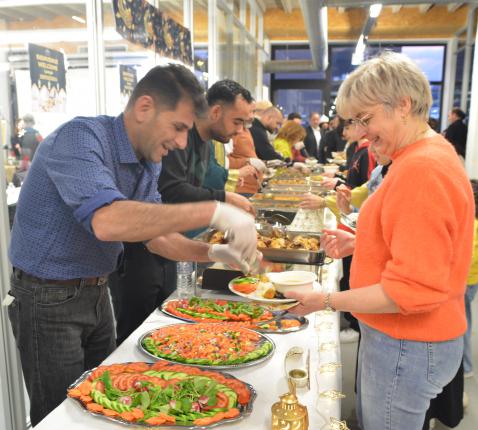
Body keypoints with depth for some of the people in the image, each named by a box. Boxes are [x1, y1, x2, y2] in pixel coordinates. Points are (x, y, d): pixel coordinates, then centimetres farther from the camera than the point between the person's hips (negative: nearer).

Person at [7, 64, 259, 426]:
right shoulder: (80, 137, -25)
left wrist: (212, 253, -13)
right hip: (49, 299, -7)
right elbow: (107, 221, -42)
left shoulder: (148, 160, 0)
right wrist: (213, 212, -40)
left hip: (97, 293, 8)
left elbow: (155, 234, 4)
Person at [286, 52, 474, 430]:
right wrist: (358, 244, 5)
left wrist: (327, 301, -21)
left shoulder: (421, 169, -25)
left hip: (406, 348, -9)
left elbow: (415, 289, -26)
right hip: (400, 338, 10)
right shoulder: (431, 155, 8)